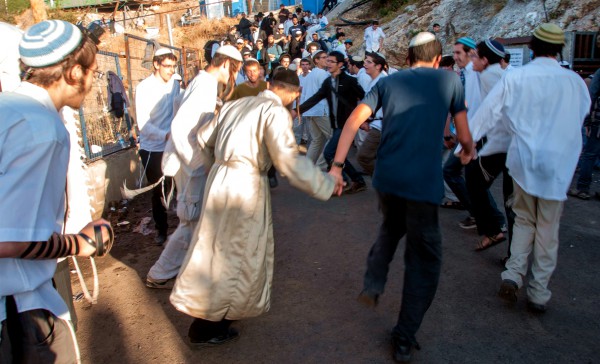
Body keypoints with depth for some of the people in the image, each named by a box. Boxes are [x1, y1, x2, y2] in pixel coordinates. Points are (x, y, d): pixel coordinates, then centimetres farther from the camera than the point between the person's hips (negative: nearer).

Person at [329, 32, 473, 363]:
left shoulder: (388, 81, 12)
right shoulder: (449, 80, 8)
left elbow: (354, 119, -2)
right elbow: (464, 135, 12)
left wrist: (336, 165, -5)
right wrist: (468, 152, 35)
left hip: (386, 176, 3)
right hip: (424, 181, -3)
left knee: (391, 228, 33)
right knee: (424, 259, 11)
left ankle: (373, 284, 17)